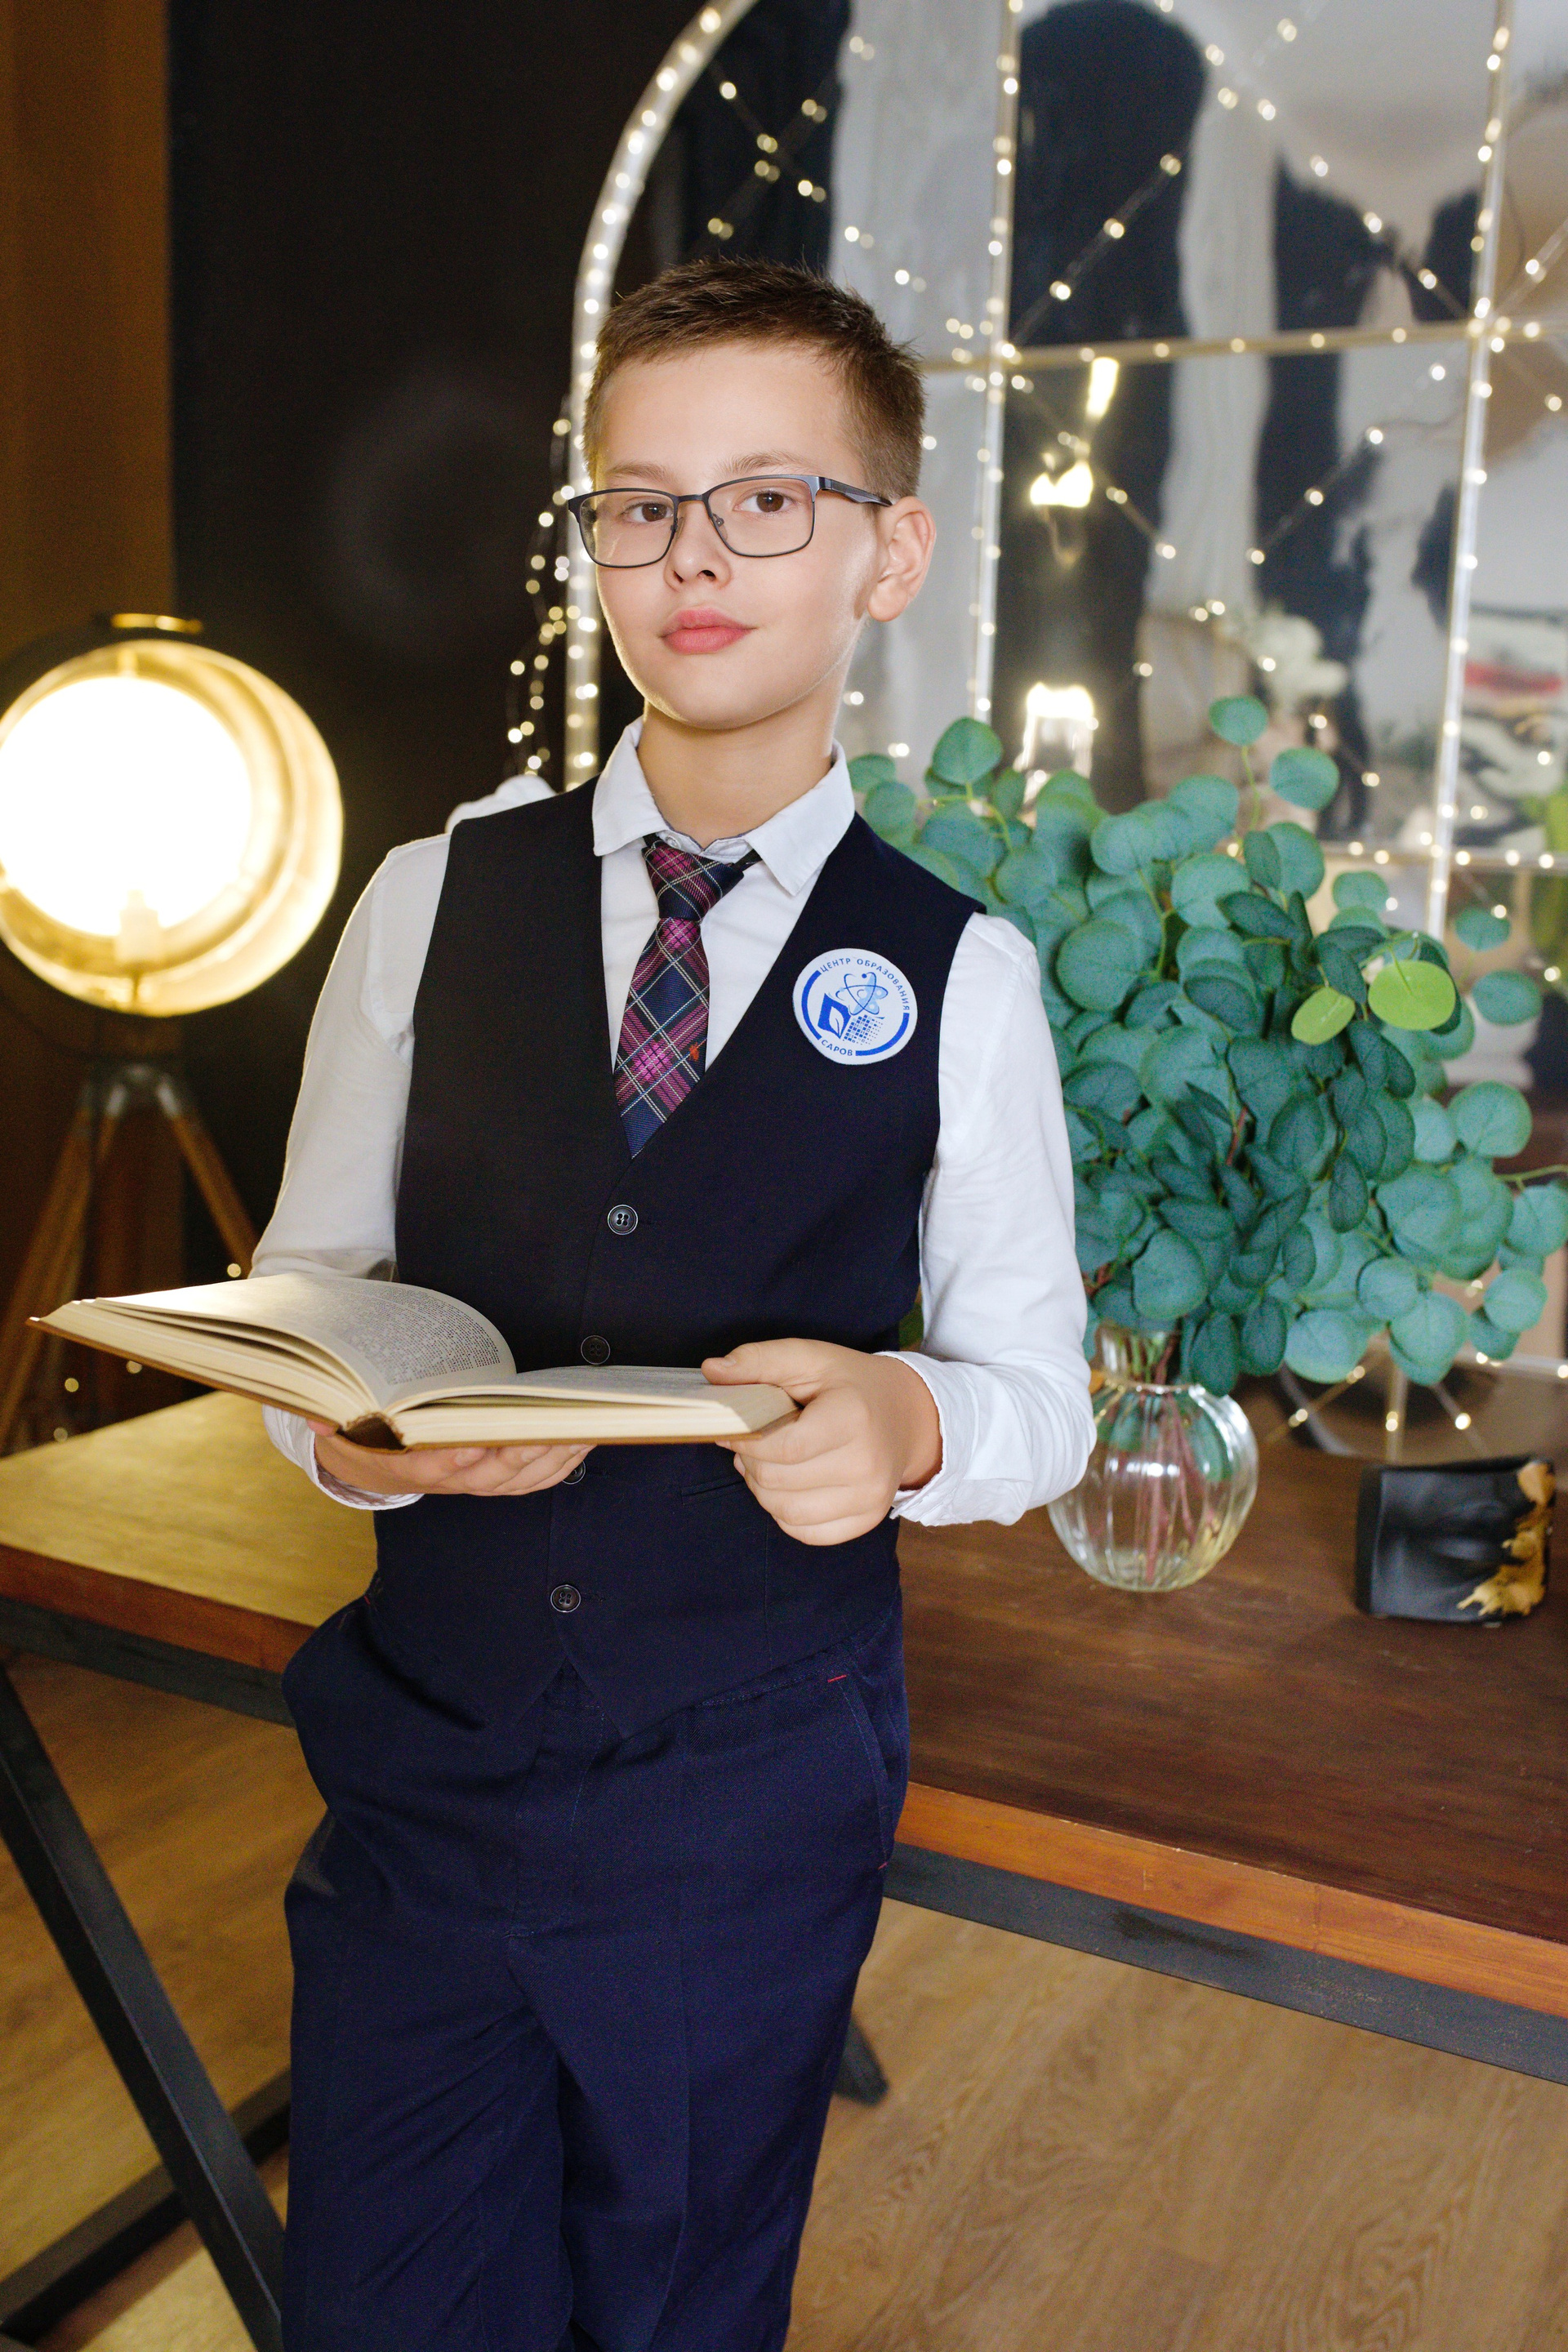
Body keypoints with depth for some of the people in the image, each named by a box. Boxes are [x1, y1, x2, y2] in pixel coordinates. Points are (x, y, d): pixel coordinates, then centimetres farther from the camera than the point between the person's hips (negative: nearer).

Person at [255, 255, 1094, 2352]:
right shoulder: (431, 906, -1)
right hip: (425, 1764, 1)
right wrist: (350, 1426, -19)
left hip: (752, 1806, 0)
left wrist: (907, 1422, -24)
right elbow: (308, 1284, 3)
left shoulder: (957, 975, -6)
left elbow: (1040, 1387, -1)